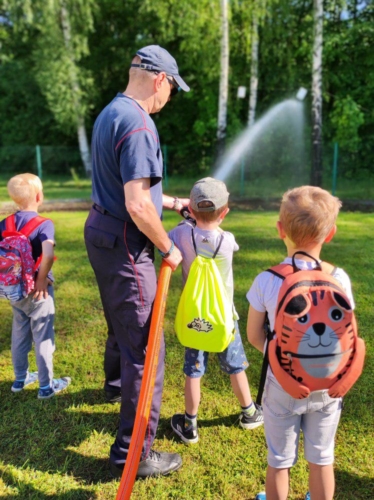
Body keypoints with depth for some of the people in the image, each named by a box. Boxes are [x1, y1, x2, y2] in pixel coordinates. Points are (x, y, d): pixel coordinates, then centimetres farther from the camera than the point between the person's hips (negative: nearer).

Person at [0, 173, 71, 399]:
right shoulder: (44, 224, -17)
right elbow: (48, 255, -32)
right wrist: (42, 278, -18)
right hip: (38, 290, -6)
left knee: (19, 335, 20)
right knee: (43, 337, 7)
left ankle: (20, 378, 37)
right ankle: (46, 386, 19)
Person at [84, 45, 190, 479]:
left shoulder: (110, 114, 12)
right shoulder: (138, 125, -20)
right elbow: (137, 206, -27)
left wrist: (175, 203, 23)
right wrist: (168, 249, -12)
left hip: (100, 232, 11)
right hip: (124, 246, -10)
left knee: (121, 321, 30)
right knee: (144, 348, -2)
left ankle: (115, 384, 56)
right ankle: (132, 454, 11)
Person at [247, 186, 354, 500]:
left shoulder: (266, 281, -17)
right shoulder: (339, 279, -14)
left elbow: (254, 335, -8)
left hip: (282, 385, -1)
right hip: (326, 386, 1)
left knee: (279, 460, 20)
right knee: (322, 458, 22)